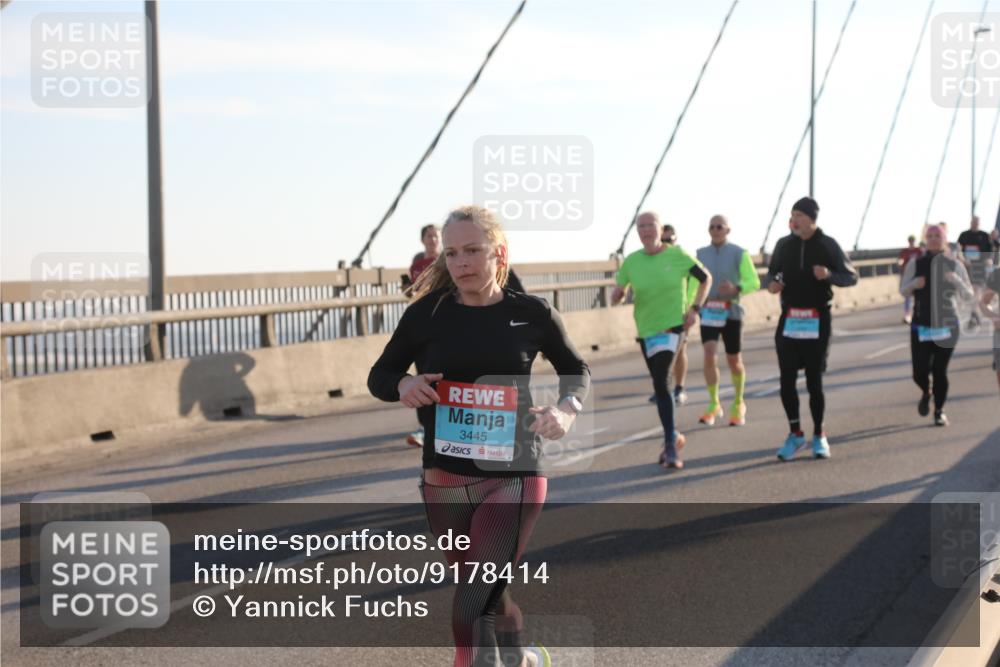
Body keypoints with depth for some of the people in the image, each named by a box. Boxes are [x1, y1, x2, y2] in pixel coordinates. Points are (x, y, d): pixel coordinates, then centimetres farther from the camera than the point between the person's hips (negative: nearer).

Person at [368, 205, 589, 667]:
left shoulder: (531, 313, -4)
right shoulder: (427, 313, -2)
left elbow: (576, 370, 13)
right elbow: (379, 376, 8)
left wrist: (566, 409, -8)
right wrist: (402, 386, -14)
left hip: (512, 478, -3)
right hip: (444, 480, 3)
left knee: (471, 612, -14)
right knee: (485, 596, 18)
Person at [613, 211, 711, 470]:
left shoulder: (677, 255, -7)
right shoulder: (632, 261, 0)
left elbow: (705, 278, 6)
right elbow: (615, 298, 4)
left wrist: (695, 308, -4)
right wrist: (618, 294, -20)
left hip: (672, 325, -4)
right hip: (645, 328, 4)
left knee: (660, 382, -20)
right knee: (660, 385, 14)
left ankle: (670, 441, -14)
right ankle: (672, 438, 29)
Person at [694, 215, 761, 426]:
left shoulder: (739, 254, -3)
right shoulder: (701, 254, 8)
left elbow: (754, 282, -4)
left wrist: (736, 289, -23)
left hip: (731, 312, -2)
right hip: (708, 312, 2)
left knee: (734, 361, 6)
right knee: (709, 356, -15)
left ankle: (738, 405, 27)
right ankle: (713, 405, -4)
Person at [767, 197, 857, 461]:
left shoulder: (828, 245, -3)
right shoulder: (784, 244, 5)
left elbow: (851, 276, -2)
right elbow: (772, 271, 19)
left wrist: (830, 275, -22)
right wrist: (772, 282, -5)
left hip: (817, 320, -3)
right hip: (789, 318, 3)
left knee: (814, 381, 0)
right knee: (787, 380, -1)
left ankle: (819, 435, 17)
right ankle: (795, 434, 14)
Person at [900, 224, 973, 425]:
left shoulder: (954, 265, 1)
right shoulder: (915, 264, 3)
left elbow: (969, 295, 2)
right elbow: (903, 291, 10)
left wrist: (957, 280, -18)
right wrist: (913, 284, -13)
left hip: (947, 325, -1)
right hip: (921, 326, 1)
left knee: (940, 370, -3)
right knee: (920, 371, -6)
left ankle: (939, 411, 16)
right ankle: (926, 393, 29)